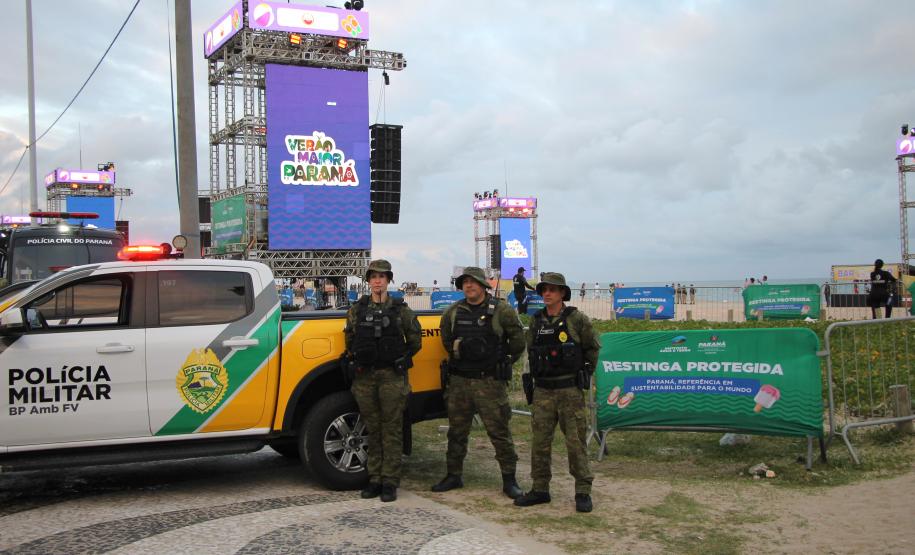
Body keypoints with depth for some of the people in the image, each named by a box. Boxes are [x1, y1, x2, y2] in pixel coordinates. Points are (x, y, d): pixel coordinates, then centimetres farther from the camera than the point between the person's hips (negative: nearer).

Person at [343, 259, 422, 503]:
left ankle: (390, 482, 2)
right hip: (364, 377, 3)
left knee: (391, 430, -2)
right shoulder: (357, 310, 8)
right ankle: (375, 480, 16)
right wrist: (358, 360, 11)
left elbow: (415, 341, 9)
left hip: (392, 377, -2)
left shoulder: (400, 309, 3)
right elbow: (349, 340, 19)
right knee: (373, 430, 8)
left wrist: (399, 360, 8)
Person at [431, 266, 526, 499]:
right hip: (459, 381, 4)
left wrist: (501, 363, 7)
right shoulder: (452, 313, 6)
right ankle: (453, 476, 24)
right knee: (456, 431, 12)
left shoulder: (501, 310, -6)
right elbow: (447, 340, 22)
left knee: (499, 431, -2)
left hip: (490, 382, -4)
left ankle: (509, 480, 8)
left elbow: (518, 341, 2)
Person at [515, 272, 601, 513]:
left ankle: (583, 492, 7)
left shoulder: (577, 319, -6)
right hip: (543, 391, 4)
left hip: (570, 391, -4)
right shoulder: (536, 322, 8)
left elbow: (592, 347, 5)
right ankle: (540, 489, 16)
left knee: (576, 442, -1)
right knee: (539, 441, 6)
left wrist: (583, 373, 8)